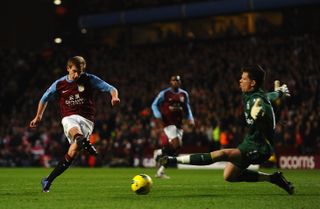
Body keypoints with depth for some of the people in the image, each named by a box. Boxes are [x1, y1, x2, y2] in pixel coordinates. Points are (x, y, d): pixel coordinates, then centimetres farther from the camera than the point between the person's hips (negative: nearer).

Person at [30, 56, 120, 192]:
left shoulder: (89, 80, 2)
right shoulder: (59, 84, 7)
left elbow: (111, 89, -3)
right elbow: (45, 98, 23)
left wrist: (114, 97, -26)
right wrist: (38, 116, 26)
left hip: (86, 120, -1)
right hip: (69, 118, 2)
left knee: (72, 152, -16)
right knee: (74, 130, -38)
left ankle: (48, 181, -7)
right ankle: (84, 142, -71)